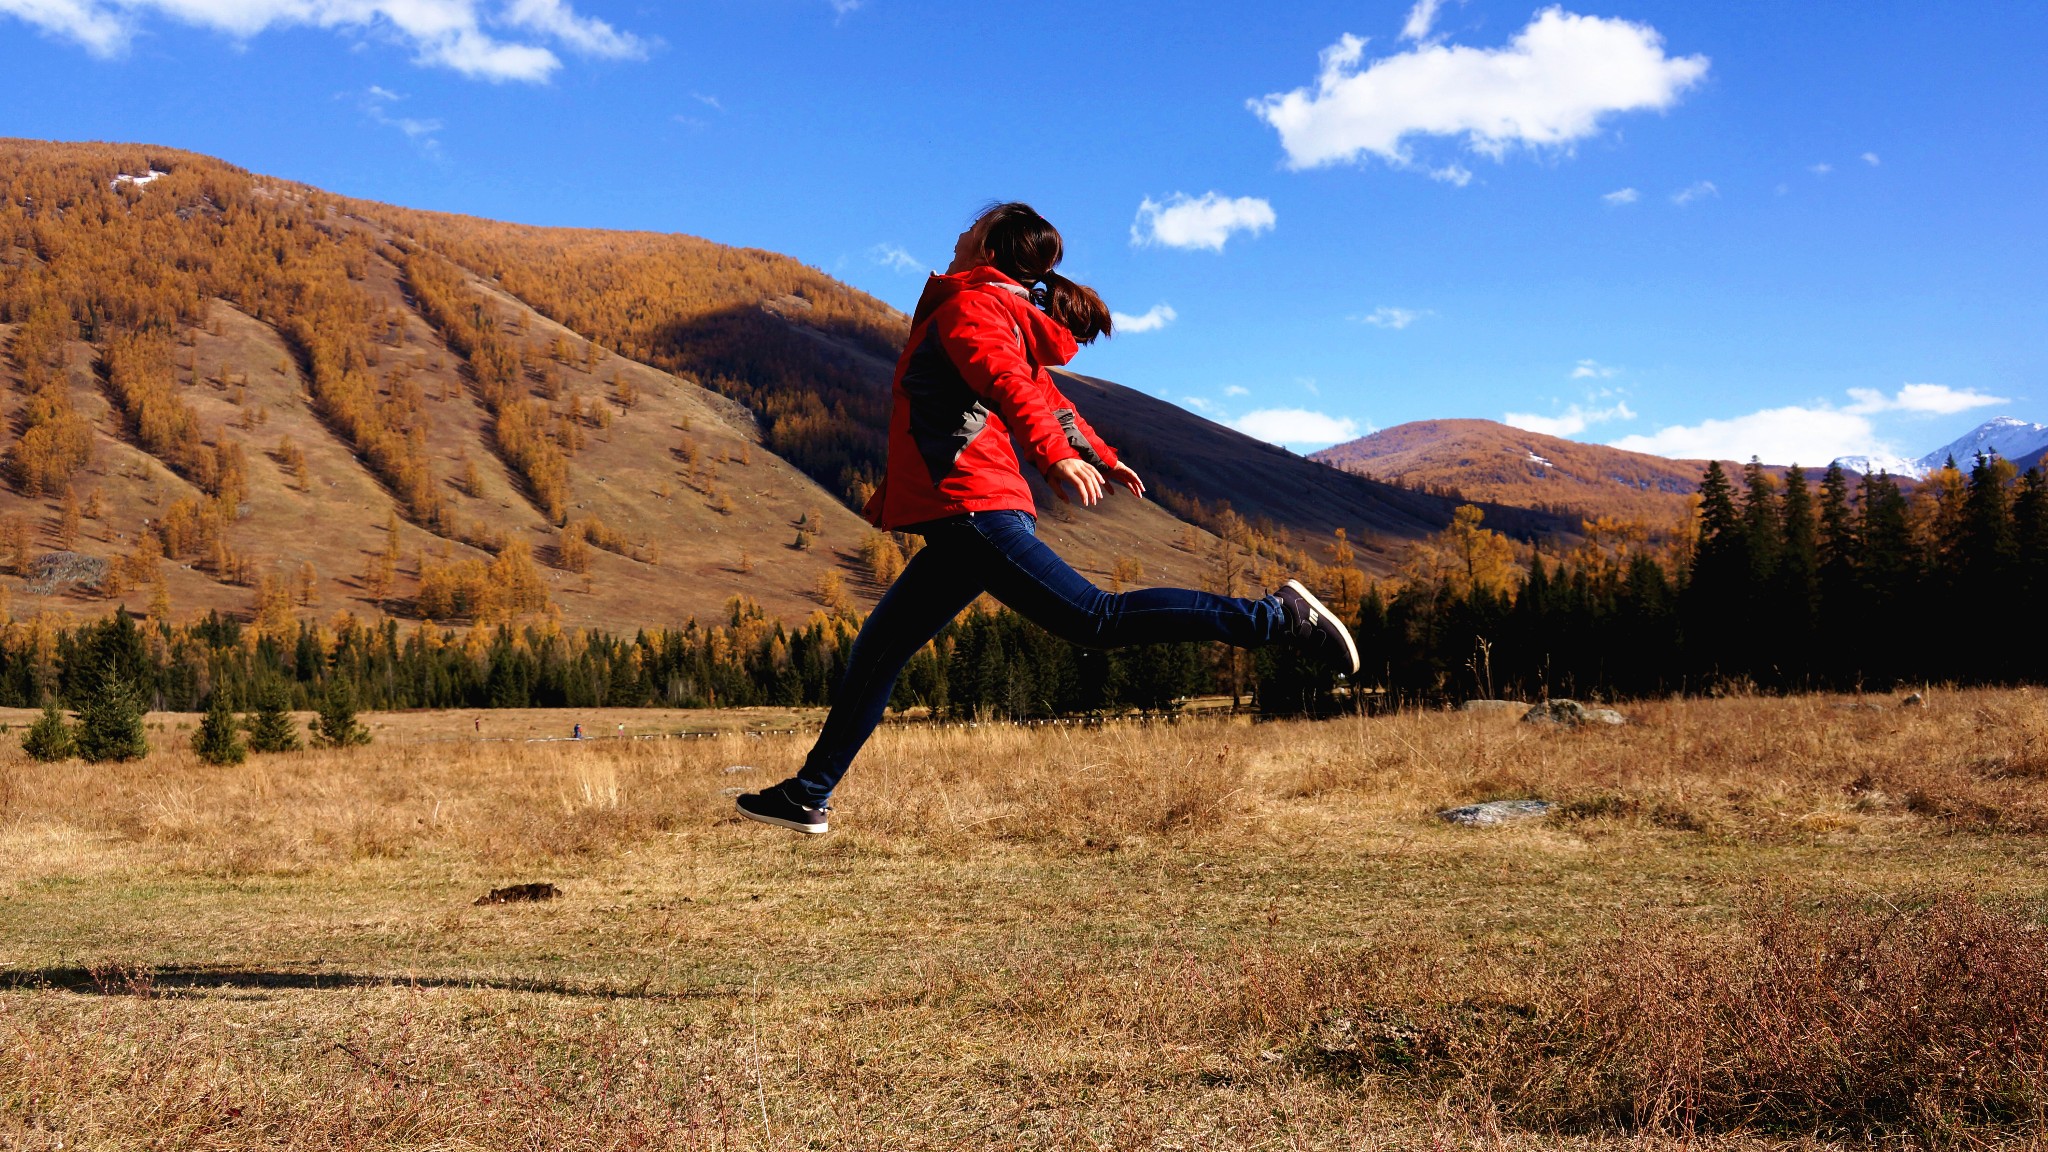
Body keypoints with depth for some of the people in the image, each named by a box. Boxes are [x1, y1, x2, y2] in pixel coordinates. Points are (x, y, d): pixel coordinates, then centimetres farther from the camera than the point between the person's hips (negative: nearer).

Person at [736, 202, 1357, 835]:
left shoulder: (970, 306, -4)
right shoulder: (1013, 320, 22)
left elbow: (1009, 383, -23)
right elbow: (1049, 400, 34)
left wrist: (1055, 456, -39)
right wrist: (1100, 457, 47)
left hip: (969, 506, -10)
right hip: (967, 521, 10)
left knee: (1098, 619, -16)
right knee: (878, 651, 13)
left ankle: (1275, 617, -15)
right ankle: (808, 796, 20)